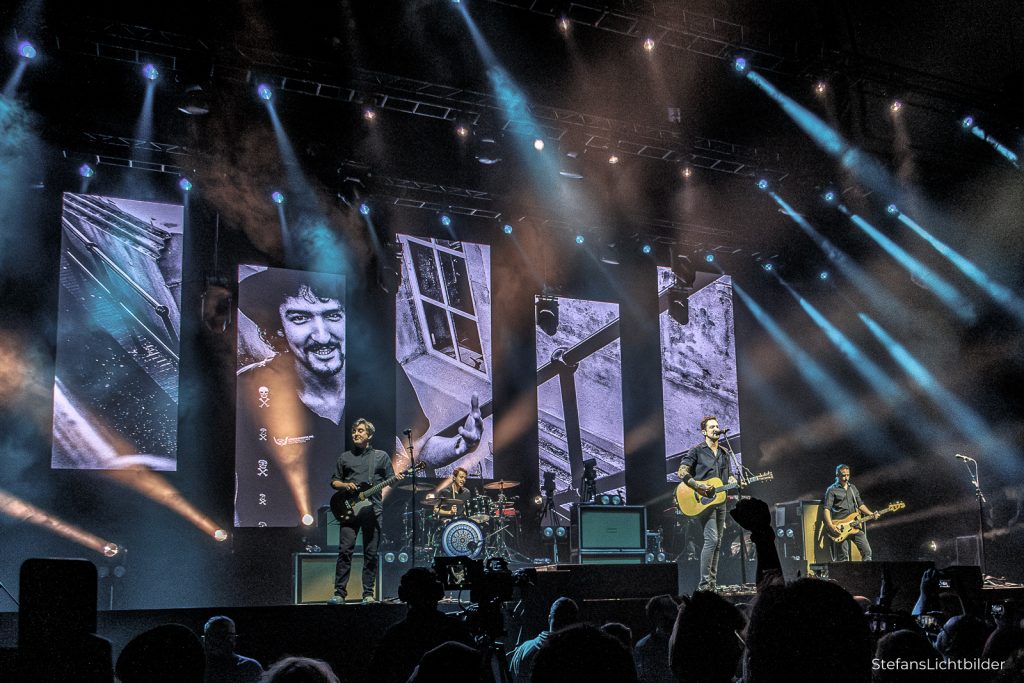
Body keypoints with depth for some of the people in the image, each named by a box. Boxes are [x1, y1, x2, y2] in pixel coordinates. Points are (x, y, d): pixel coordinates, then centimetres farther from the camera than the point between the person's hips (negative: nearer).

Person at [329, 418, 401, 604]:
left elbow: (390, 480, 11)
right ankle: (339, 593, -3)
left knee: (371, 553, 0)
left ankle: (368, 594, 6)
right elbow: (333, 481, 17)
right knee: (345, 550, -7)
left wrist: (397, 478, -12)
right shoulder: (344, 457, 15)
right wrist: (345, 485, -4)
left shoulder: (381, 456, 13)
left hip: (372, 509, 0)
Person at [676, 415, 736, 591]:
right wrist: (698, 486, -19)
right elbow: (682, 471, -8)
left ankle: (713, 583, 13)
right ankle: (704, 584, -14)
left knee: (718, 542, 7)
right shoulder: (697, 451, -2)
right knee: (712, 539, -17)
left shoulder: (724, 453, 17)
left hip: (720, 501, 7)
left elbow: (729, 476, 23)